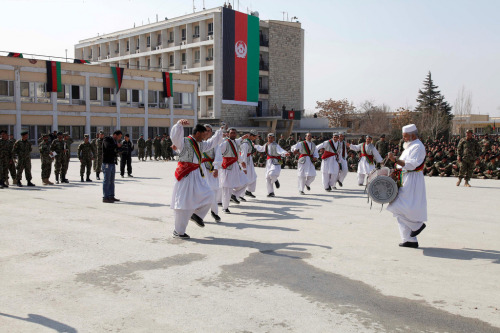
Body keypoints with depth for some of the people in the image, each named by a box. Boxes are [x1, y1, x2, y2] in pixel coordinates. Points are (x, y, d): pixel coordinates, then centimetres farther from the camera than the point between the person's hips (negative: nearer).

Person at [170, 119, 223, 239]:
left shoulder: (200, 144, 14)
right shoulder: (184, 142, -13)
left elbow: (211, 143, 32)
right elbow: (175, 136, -33)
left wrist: (220, 132, 36)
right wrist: (180, 124, -48)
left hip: (196, 176, 9)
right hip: (185, 176, -8)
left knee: (208, 195, 3)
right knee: (184, 202, -3)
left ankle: (196, 215, 26)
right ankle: (178, 231, 9)